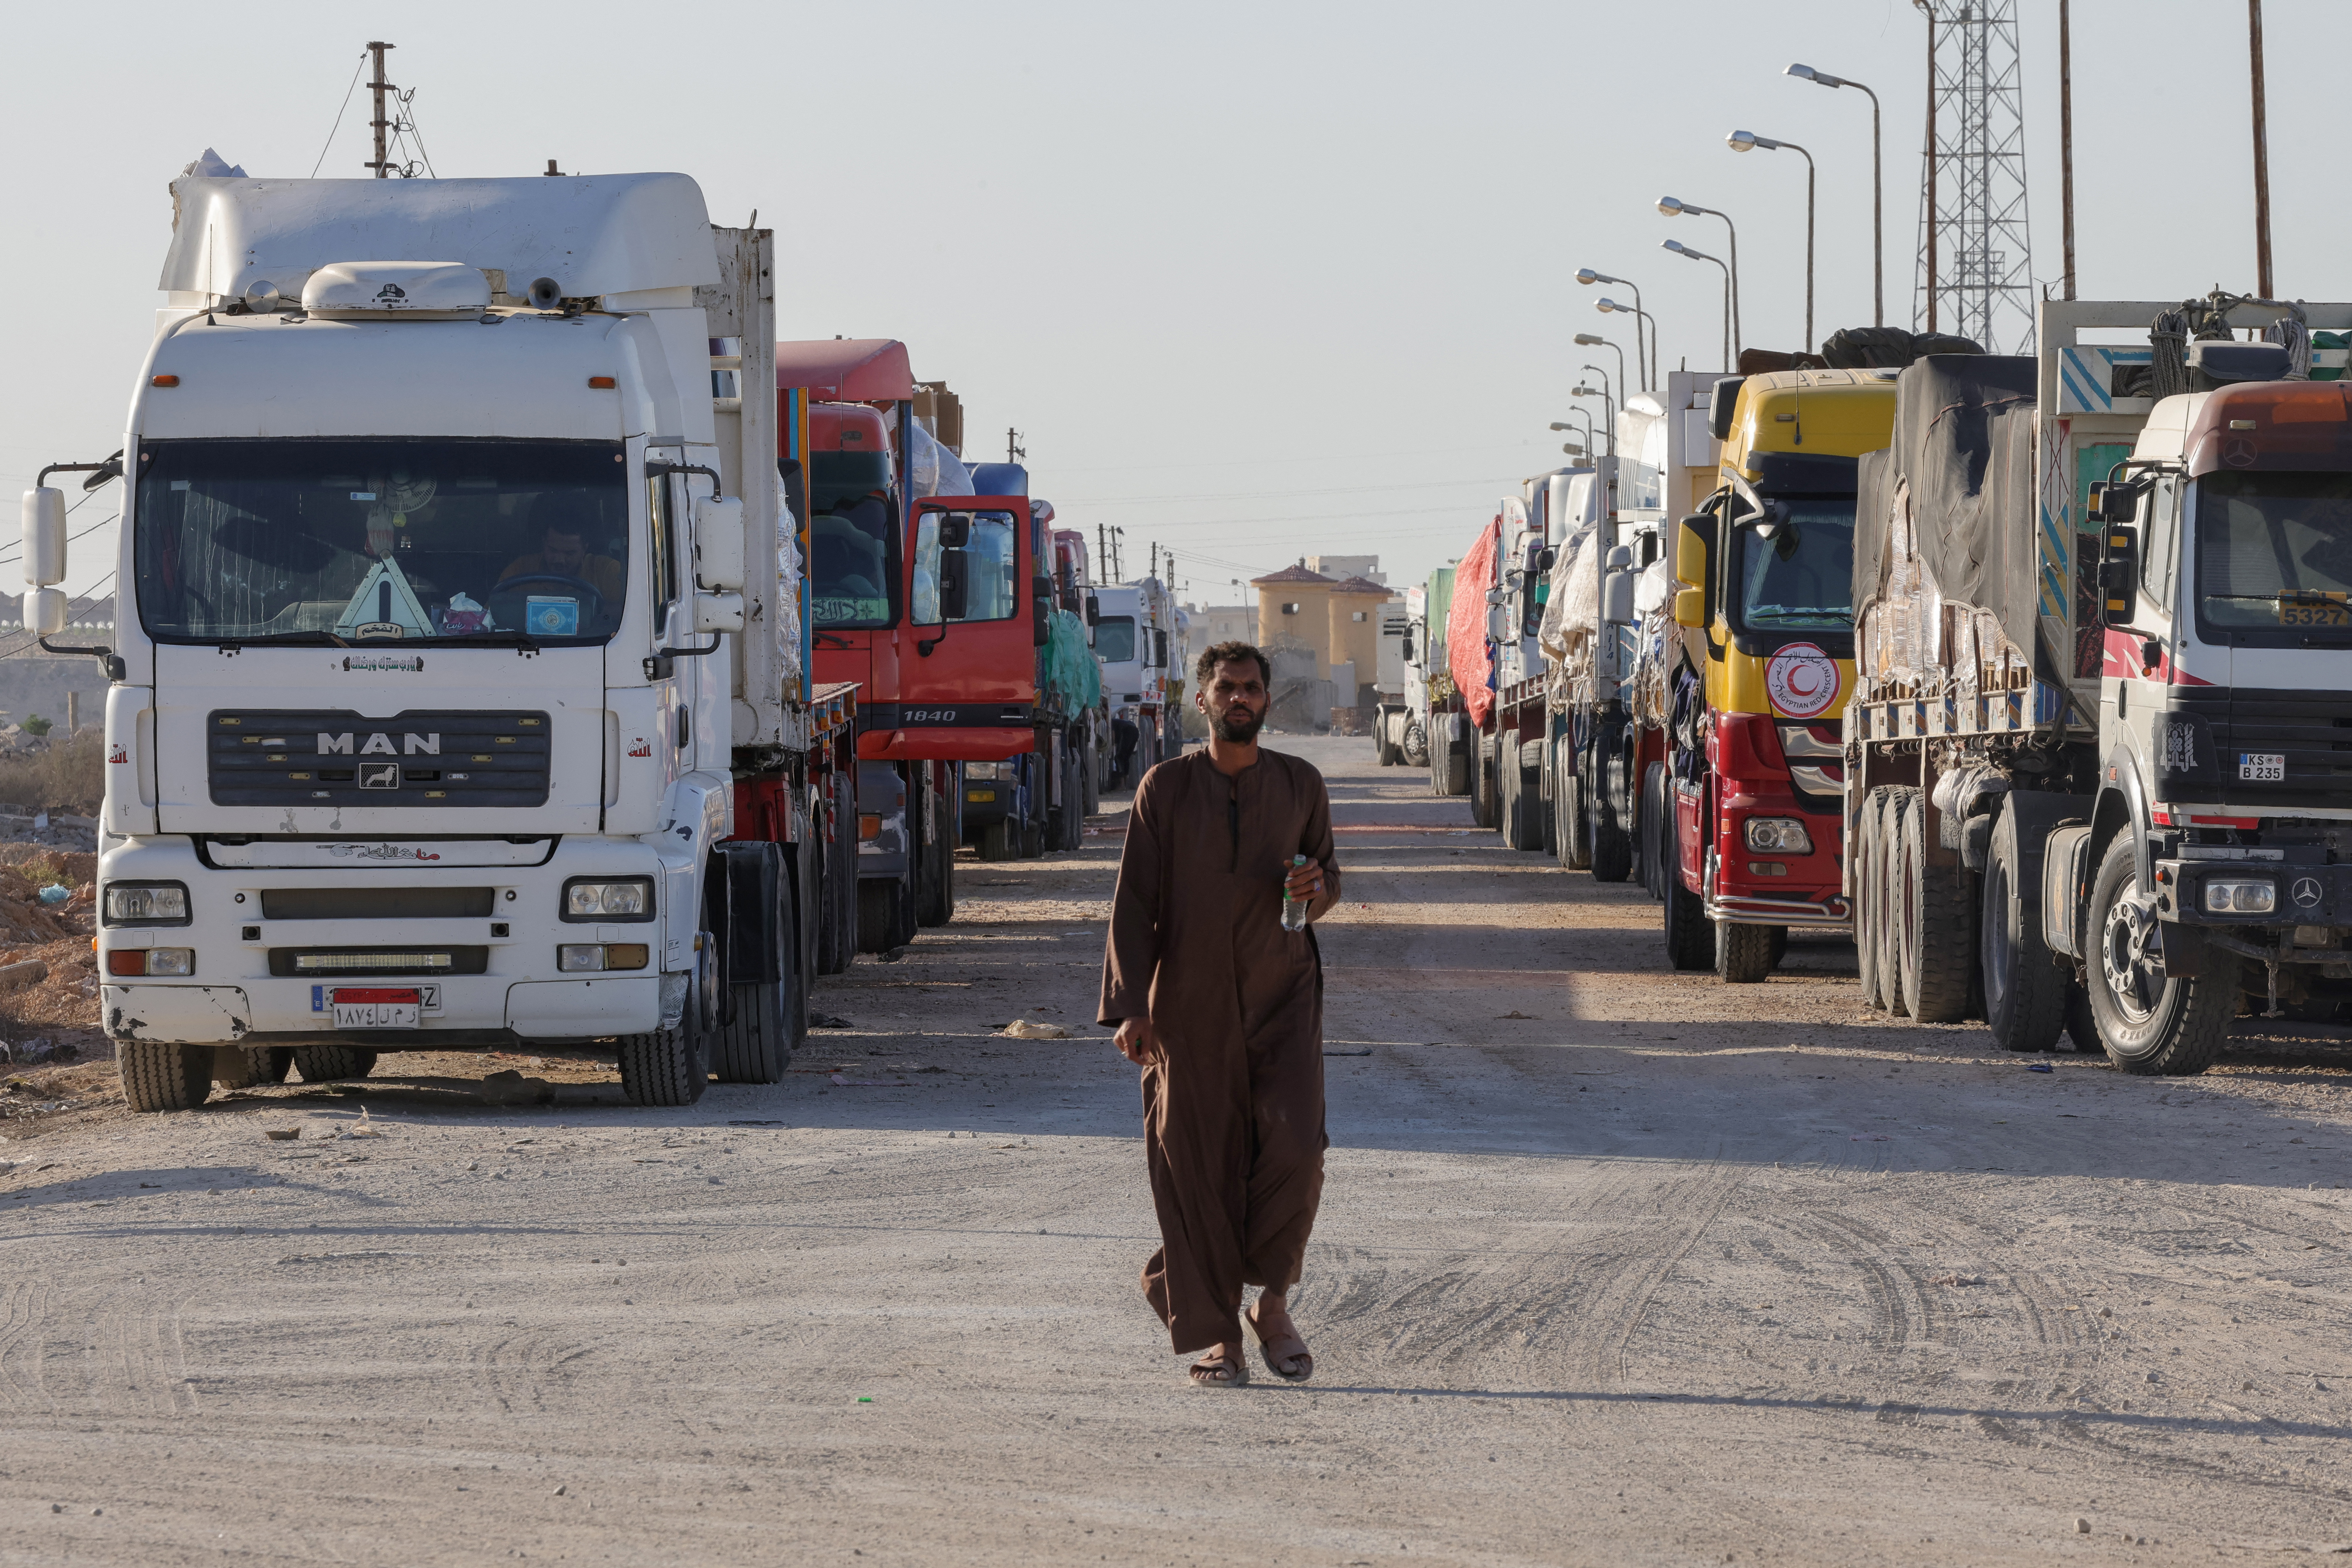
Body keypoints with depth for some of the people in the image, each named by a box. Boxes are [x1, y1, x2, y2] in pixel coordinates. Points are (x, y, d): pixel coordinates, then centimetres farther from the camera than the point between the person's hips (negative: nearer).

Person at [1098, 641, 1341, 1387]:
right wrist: (1129, 1004, -11)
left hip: (1282, 995, 1)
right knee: (1199, 1169, -1)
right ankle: (1213, 1335, 9)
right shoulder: (1166, 788, -1)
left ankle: (1273, 1303, 7)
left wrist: (1318, 890, -7)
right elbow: (1133, 903, -2)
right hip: (1192, 1004, -1)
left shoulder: (1300, 785, 6)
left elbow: (1329, 872, 19)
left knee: (1296, 1148, -14)